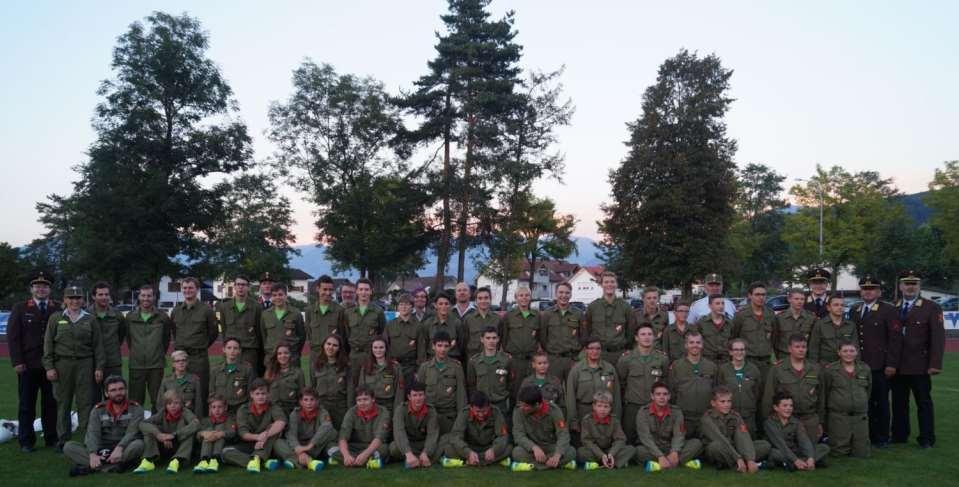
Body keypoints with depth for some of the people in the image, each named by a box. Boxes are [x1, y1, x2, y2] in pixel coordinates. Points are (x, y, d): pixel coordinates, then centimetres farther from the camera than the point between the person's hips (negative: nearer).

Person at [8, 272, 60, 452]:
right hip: (28, 366, 0)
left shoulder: (59, 309, 5)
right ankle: (26, 441, 14)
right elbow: (12, 336, 1)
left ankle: (52, 438, 14)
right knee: (26, 404, 6)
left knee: (51, 403, 5)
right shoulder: (20, 308, 5)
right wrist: (17, 361, -7)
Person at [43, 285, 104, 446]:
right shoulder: (56, 318, 7)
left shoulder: (90, 319, 9)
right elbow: (48, 343, 5)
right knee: (62, 403, 5)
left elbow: (97, 345, 8)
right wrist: (49, 367, -2)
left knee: (85, 402, -1)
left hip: (85, 364, 0)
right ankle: (63, 439, 13)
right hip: (62, 364, 0)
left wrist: (99, 367, 2)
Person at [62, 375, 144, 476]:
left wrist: (119, 448, -34)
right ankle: (113, 466, -32)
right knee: (69, 446, -16)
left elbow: (132, 432, -14)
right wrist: (93, 454, -28)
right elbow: (92, 434, -7)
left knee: (138, 444, -33)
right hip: (101, 451, 3)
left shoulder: (135, 409, 1)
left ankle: (92, 467, -31)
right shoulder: (98, 410, 8)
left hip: (124, 451, -2)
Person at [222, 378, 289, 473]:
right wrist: (257, 437, -33)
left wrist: (265, 436, -37)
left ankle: (257, 458, -36)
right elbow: (243, 433, -13)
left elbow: (281, 422, -25)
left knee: (274, 427, -23)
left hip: (268, 448, -1)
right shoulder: (243, 410, 1)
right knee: (226, 452, -24)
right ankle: (265, 462, -39)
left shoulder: (273, 408, -3)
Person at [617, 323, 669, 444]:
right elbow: (620, 381, 5)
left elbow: (665, 380, 11)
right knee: (628, 441, 5)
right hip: (632, 407, -1)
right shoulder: (626, 358, -2)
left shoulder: (662, 358, 2)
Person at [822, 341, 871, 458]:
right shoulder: (829, 370, -2)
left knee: (862, 453, 3)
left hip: (861, 416, 3)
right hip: (838, 416, -3)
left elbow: (868, 390, 21)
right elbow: (824, 393, 3)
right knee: (839, 452, 0)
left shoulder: (865, 369, 8)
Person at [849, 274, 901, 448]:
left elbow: (895, 339, -6)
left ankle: (881, 438, 14)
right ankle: (866, 434, 12)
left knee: (880, 402, 4)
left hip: (879, 367, -4)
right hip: (858, 366, 4)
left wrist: (891, 364, -12)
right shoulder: (854, 310, 14)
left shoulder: (889, 310, -1)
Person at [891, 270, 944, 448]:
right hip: (897, 366, 4)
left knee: (924, 403, 4)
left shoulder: (931, 308, -2)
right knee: (898, 402, 10)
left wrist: (935, 364, -14)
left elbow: (938, 337, -7)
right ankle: (899, 436, 20)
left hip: (919, 366, -3)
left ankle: (927, 439, 12)